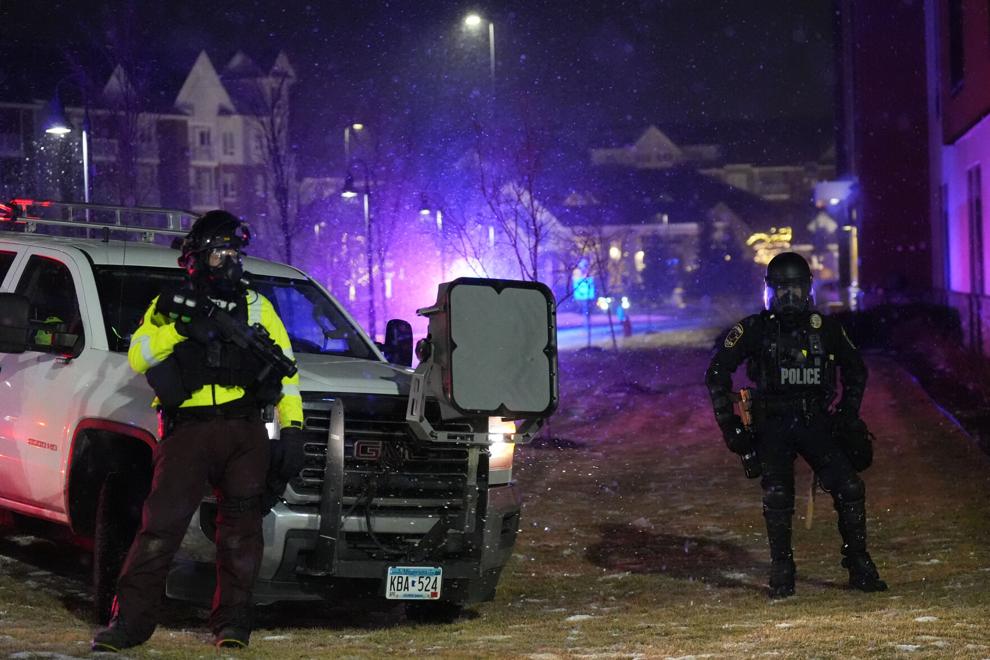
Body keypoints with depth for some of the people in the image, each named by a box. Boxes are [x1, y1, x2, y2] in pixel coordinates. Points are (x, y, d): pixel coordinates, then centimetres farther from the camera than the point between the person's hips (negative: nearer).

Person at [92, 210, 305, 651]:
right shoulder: (169, 306, 15)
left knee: (240, 522, -3)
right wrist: (178, 328, -14)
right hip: (187, 429, -2)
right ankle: (130, 619, -9)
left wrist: (292, 424, 5)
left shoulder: (255, 306, 19)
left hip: (245, 431, 2)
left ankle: (232, 622, 4)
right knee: (162, 521, -11)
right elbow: (137, 358, 1)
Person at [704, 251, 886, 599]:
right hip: (772, 426, -2)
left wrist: (848, 411, 10)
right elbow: (717, 372, 1)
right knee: (777, 498, -11)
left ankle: (859, 568, 4)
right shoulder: (755, 330, -3)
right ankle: (781, 575, 3)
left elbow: (855, 369, 20)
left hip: (816, 423, 2)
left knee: (850, 489, -8)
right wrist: (729, 424, -3)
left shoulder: (825, 328, 4)